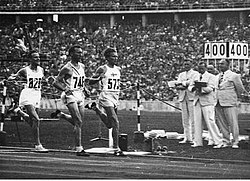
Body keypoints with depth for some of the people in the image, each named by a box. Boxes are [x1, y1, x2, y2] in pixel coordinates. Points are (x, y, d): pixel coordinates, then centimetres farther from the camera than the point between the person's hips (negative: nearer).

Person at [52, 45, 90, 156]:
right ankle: (79, 149, -10)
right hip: (70, 96, -8)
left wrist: (84, 88, 10)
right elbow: (55, 82, -10)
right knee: (79, 122, -13)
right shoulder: (67, 68, -12)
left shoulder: (82, 66, 10)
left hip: (80, 96, 8)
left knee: (78, 122, 13)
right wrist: (65, 89, -24)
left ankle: (60, 115, 36)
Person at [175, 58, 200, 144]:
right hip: (183, 97, 5)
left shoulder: (195, 74, 7)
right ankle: (187, 138, 6)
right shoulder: (181, 75, 21)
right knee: (185, 119, 3)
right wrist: (186, 85, -10)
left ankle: (194, 137, -7)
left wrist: (183, 83, -5)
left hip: (192, 97, -5)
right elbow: (177, 86, 8)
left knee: (193, 119, -8)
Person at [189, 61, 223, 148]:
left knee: (210, 122, -10)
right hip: (197, 102, 6)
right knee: (197, 122, 4)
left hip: (207, 102, -6)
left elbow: (209, 89, -13)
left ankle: (218, 142, -5)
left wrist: (200, 88, -21)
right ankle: (197, 142, 11)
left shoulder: (211, 77, -1)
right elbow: (190, 87, 8)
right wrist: (194, 87, -14)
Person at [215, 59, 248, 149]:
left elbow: (240, 89, 4)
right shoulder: (217, 77, 16)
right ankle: (226, 141, 13)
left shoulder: (234, 76, -1)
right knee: (222, 124, 6)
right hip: (218, 103, 6)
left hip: (229, 104, -6)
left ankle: (235, 142, 0)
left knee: (233, 123, -5)